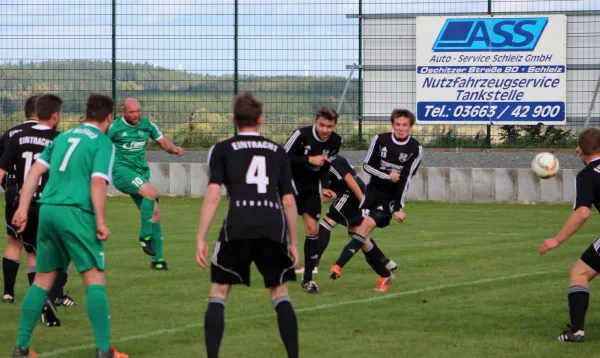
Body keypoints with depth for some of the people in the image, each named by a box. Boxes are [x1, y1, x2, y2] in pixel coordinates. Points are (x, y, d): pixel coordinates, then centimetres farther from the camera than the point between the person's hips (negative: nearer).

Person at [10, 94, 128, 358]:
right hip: (76, 213, -6)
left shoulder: (64, 137, 19)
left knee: (42, 280, 14)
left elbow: (36, 170, 13)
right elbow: (98, 183, -12)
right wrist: (101, 222, -11)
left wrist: (23, 208, 12)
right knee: (95, 279, -5)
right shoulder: (103, 143, 0)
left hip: (48, 209, 6)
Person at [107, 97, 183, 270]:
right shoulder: (114, 128, -8)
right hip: (121, 171, -6)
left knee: (154, 213, 1)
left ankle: (157, 259, 11)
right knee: (150, 191, -32)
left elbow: (163, 142, 11)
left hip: (141, 172, 6)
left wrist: (174, 149, -9)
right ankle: (145, 236, -19)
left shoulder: (147, 125, 6)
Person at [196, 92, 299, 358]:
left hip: (238, 228, -2)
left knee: (219, 293, 8)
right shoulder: (277, 151, 19)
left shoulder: (222, 150, 11)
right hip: (273, 227, 2)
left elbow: (212, 196, 0)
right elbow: (289, 201, 16)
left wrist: (200, 239, 0)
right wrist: (293, 242, 23)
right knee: (280, 294, 15)